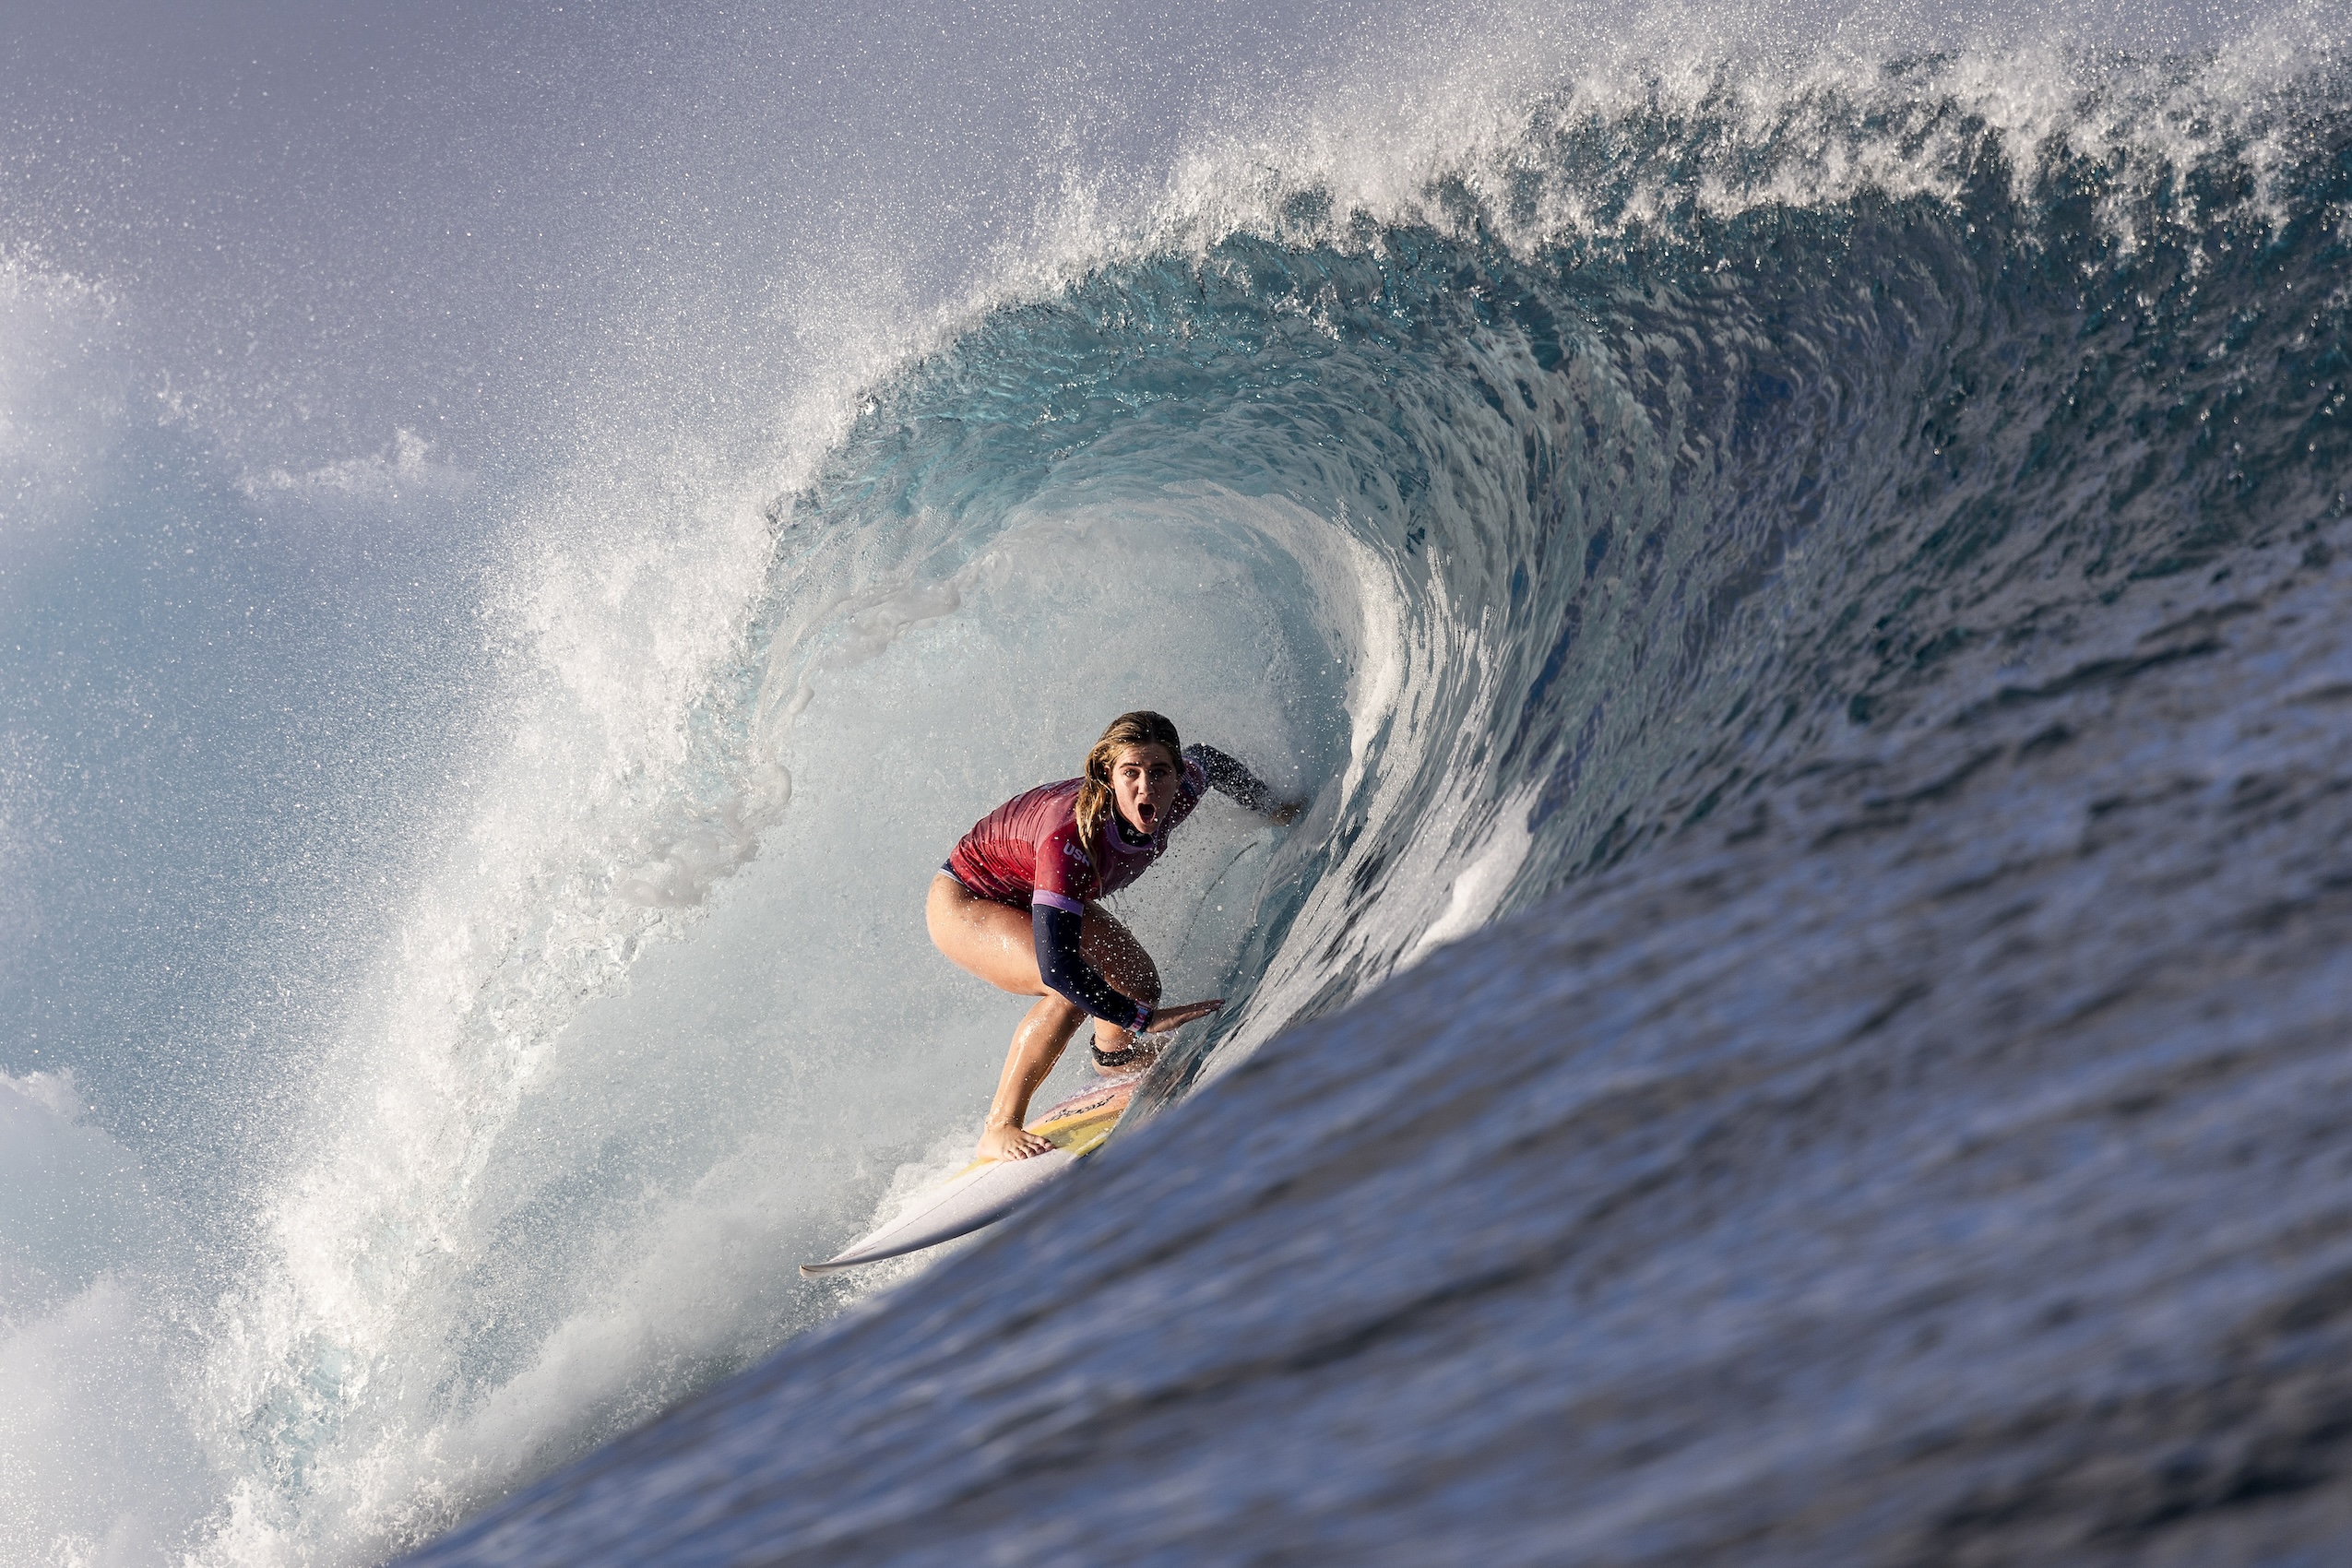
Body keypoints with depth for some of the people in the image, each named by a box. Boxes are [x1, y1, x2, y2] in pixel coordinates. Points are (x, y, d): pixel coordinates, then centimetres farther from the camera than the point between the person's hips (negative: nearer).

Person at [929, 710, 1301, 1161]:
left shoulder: (1176, 794, -22)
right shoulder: (1070, 836, -43)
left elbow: (1206, 759, 5)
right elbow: (1056, 965, -45)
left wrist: (1271, 807, 12)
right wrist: (1145, 1019, -46)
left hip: (1035, 898, 7)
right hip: (961, 903, -7)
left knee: (1138, 981, -3)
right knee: (1071, 989, -30)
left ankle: (1112, 1056, 35)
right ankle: (998, 1130, -16)